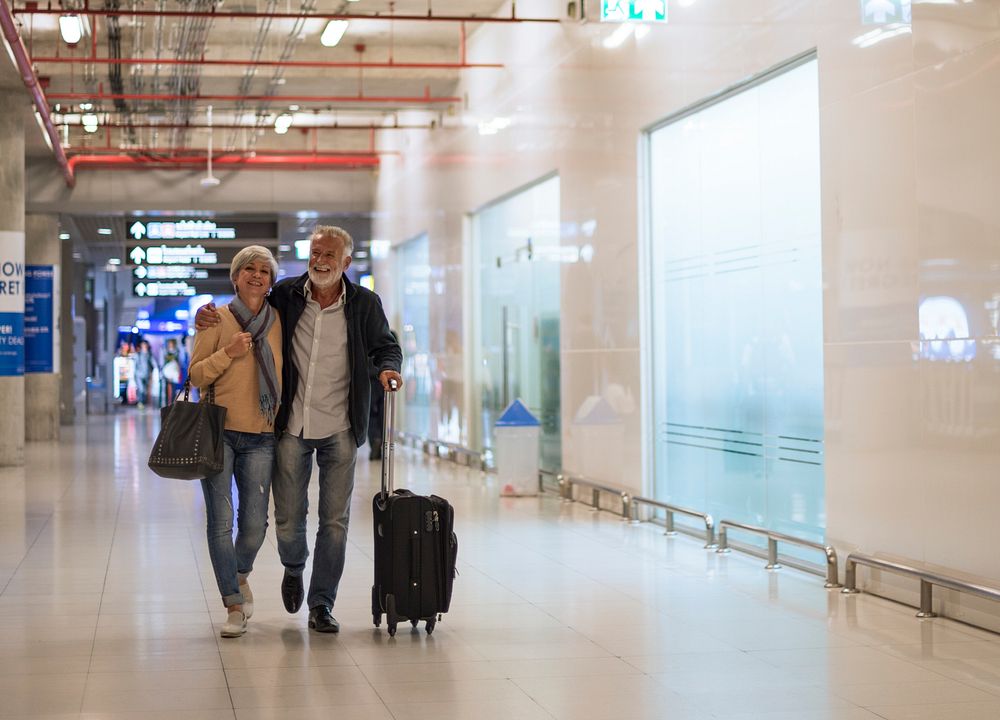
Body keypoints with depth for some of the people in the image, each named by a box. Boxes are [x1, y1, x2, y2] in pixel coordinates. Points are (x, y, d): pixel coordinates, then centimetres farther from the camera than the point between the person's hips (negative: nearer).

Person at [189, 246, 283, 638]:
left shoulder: (279, 321, 10)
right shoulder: (216, 319, 2)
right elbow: (196, 375, 0)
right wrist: (228, 352, -14)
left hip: (261, 436, 2)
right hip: (219, 431, -2)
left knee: (255, 524, 0)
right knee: (221, 521, -7)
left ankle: (241, 575, 32)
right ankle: (234, 605, 3)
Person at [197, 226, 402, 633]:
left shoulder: (364, 304, -1)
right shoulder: (284, 296, 0)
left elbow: (386, 346, 13)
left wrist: (388, 368, -10)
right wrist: (209, 317, -5)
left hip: (339, 430, 0)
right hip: (292, 427, 0)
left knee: (335, 520, 3)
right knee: (288, 521, 4)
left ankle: (321, 604, 15)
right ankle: (294, 568, 38)